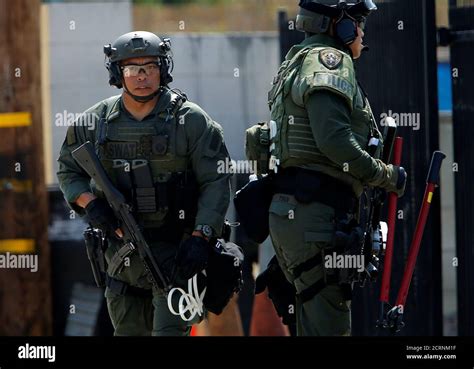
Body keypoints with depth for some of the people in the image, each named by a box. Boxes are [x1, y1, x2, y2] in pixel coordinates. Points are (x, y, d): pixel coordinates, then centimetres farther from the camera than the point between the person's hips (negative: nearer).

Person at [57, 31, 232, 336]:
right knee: (128, 331, 12)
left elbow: (216, 182, -6)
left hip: (177, 252, -4)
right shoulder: (95, 123, 5)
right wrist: (89, 202, -4)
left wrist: (200, 237, -17)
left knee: (170, 330, -15)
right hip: (123, 250, 4)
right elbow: (68, 170, 17)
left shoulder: (191, 121, -5)